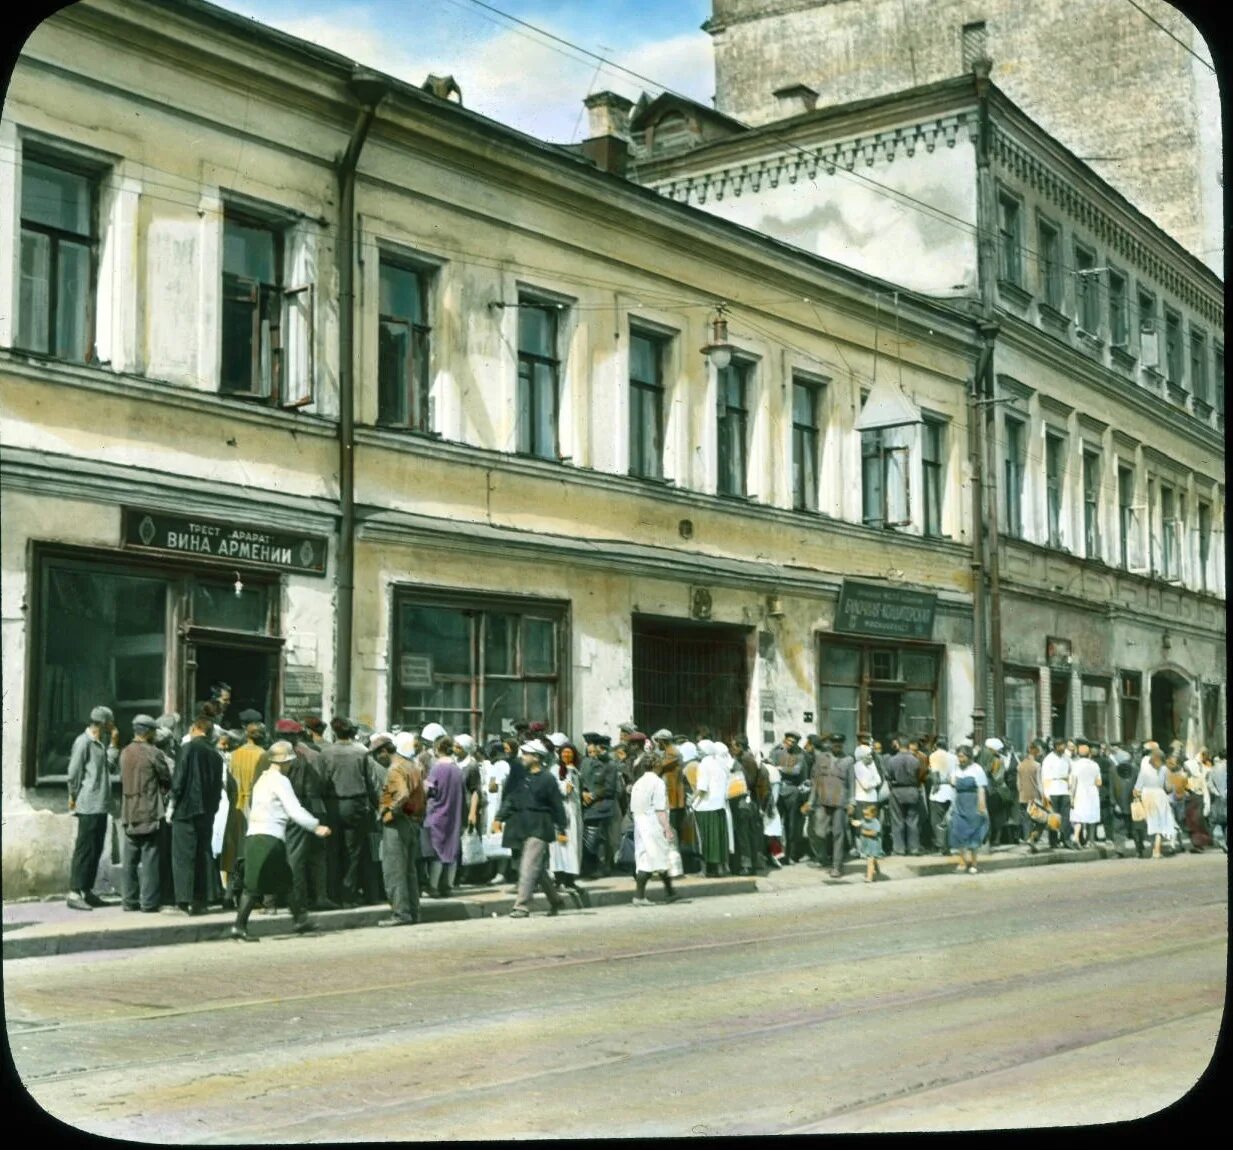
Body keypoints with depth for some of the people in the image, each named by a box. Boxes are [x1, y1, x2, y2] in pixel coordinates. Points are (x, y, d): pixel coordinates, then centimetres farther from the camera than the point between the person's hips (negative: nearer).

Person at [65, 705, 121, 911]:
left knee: (96, 849, 11)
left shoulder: (101, 743, 16)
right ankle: (74, 893, -5)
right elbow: (73, 773, -12)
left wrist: (113, 744, 4)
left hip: (101, 805, 9)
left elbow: (112, 766, 11)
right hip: (88, 806, -9)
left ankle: (87, 890, 18)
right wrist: (73, 797, -4)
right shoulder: (83, 742, -12)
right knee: (85, 849, -7)